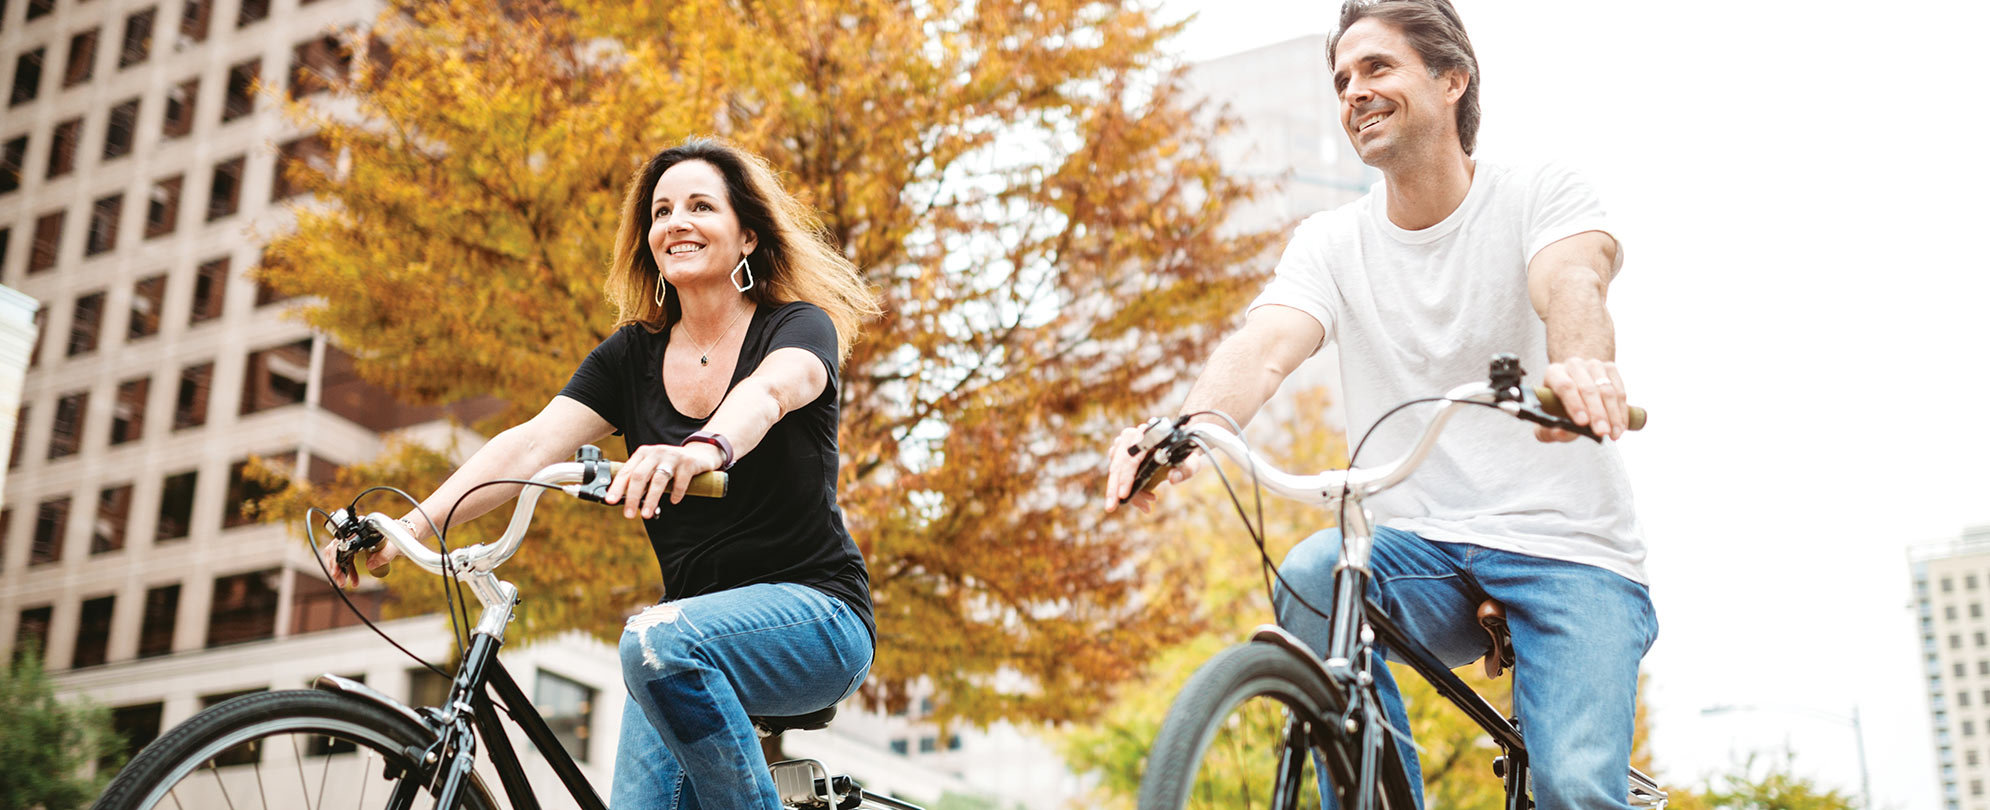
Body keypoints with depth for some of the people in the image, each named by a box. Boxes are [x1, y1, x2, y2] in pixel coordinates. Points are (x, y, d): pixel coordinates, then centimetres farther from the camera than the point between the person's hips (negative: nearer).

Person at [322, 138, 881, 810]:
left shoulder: (800, 326, -5)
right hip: (694, 627, 5)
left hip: (816, 613, -5)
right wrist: (409, 525, -21)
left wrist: (707, 447, -53)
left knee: (658, 641, -33)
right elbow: (532, 444, -6)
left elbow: (767, 393, -30)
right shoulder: (633, 355, 7)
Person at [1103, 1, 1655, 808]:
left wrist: (1580, 364, -48)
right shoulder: (1331, 242, 6)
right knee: (1312, 573, -30)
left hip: (1566, 550, -2)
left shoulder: (1542, 195, -1)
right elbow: (1264, 347, -13)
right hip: (1422, 550, 2)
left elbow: (1571, 285, -23)